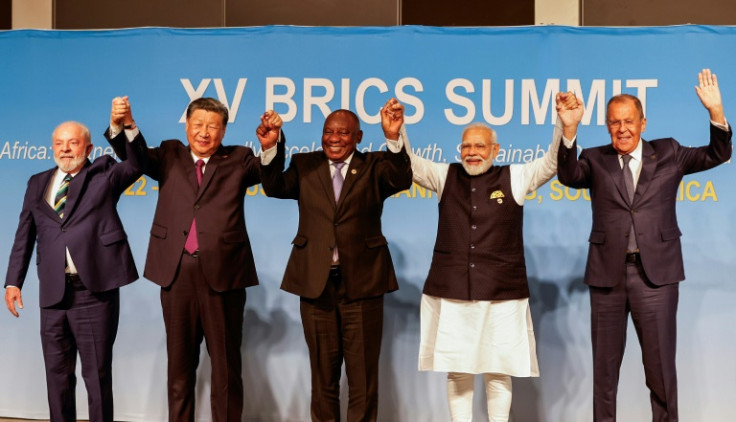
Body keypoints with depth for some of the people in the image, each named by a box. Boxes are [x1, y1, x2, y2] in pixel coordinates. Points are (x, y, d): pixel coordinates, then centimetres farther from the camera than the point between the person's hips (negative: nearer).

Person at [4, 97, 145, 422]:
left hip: (95, 290, -4)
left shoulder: (104, 174, 6)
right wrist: (13, 282, 7)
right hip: (53, 292, 4)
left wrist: (125, 124, -28)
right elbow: (24, 236, 15)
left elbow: (136, 164, -13)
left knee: (97, 373, 2)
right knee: (57, 373, 12)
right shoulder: (38, 184, 15)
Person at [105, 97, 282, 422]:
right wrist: (121, 127, -20)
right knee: (179, 360, 11)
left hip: (223, 270, -2)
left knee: (226, 361, 5)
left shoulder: (237, 160, 8)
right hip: (177, 270, 2)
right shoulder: (169, 155, 12)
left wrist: (272, 142, -26)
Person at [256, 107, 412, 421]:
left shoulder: (374, 166, 3)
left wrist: (394, 139, -33)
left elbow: (402, 180, -16)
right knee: (322, 372, 13)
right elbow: (275, 188, -8)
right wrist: (270, 148, -25)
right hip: (316, 281, 2)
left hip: (362, 281, -2)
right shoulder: (305, 165, 8)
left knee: (363, 373, 6)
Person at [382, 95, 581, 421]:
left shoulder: (515, 178, 4)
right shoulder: (445, 176, 8)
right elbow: (408, 163, 1)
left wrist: (566, 127, -25)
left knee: (498, 371, 5)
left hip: (501, 293, -1)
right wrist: (395, 131, -19)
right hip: (450, 292, 1)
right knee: (456, 371, 7)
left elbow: (553, 161, -6)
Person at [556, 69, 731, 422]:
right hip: (607, 272, 1)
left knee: (661, 364, 4)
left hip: (655, 273, -1)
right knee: (604, 365, 11)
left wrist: (716, 112, -15)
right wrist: (568, 131, -28)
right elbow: (568, 176, -12)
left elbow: (717, 155, 2)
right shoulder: (595, 160, 5)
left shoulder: (667, 153, 7)